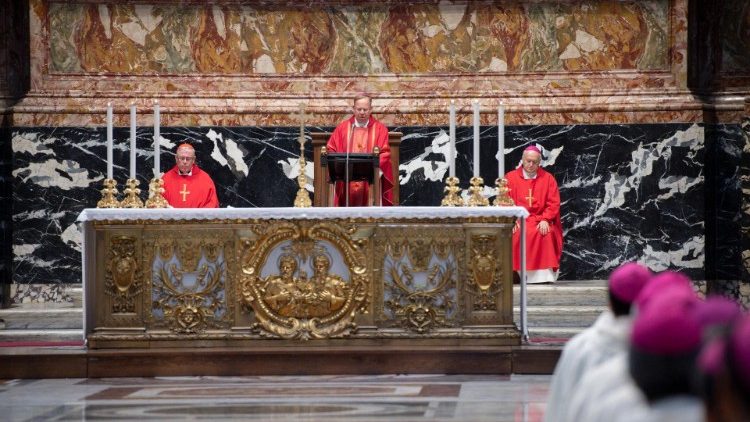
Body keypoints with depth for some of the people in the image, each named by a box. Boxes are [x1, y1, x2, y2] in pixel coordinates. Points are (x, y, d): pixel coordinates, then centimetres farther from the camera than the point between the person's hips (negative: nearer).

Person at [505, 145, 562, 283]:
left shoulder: (548, 178, 12)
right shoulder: (510, 177, 11)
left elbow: (554, 204, 4)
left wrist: (545, 220, -13)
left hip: (540, 221, 0)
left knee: (547, 234, -31)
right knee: (517, 235, -32)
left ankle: (543, 275, -31)